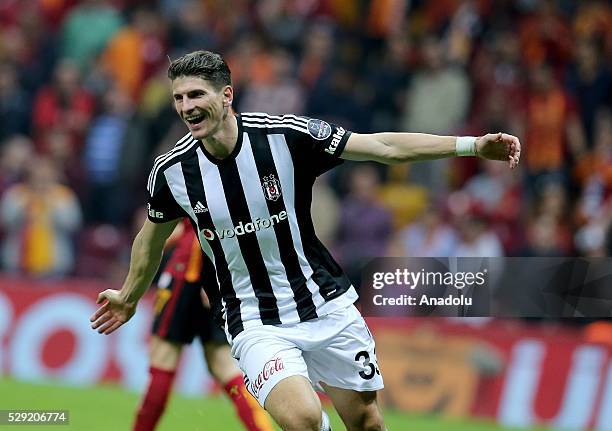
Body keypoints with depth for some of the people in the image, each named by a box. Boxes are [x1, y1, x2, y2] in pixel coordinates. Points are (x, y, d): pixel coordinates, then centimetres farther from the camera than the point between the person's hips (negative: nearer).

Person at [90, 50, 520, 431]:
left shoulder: (285, 134, -15)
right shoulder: (172, 170, -9)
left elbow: (383, 146, -11)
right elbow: (153, 236, 12)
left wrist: (472, 144, -18)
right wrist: (129, 298, 27)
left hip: (328, 306, 1)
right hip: (256, 325, -1)